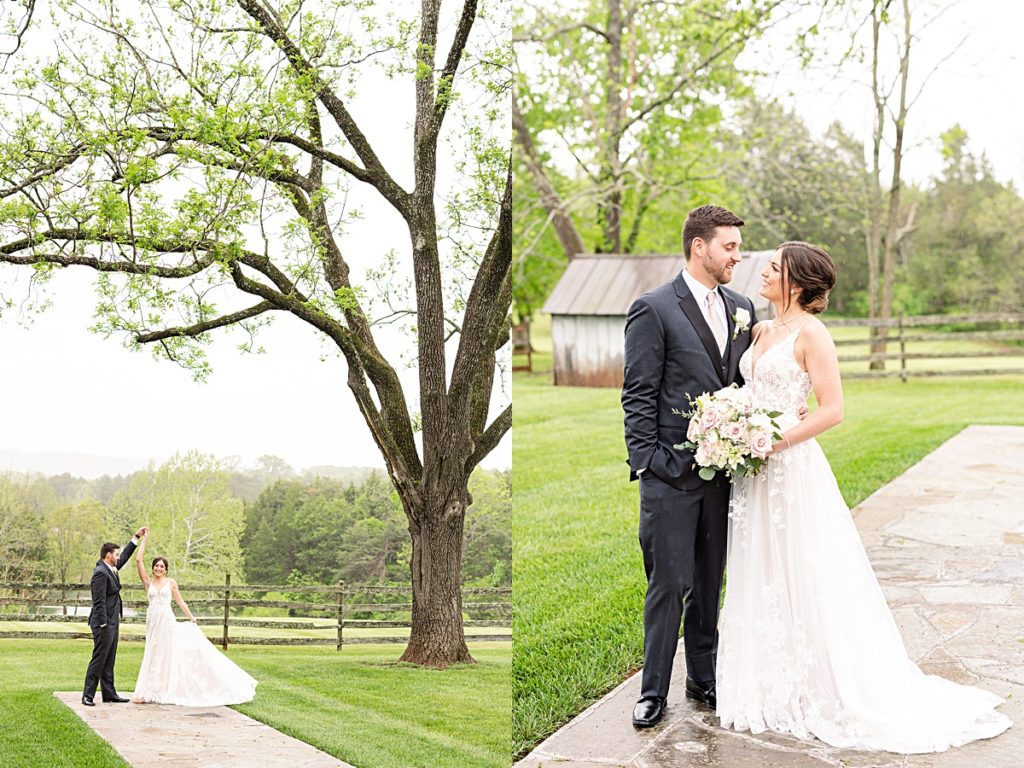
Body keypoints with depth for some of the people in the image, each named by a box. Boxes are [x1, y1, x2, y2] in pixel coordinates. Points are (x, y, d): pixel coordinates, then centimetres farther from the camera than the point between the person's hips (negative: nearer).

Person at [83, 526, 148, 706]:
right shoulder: (100, 573, -17)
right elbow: (99, 602, -20)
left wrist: (136, 537, 29)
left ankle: (109, 694, 17)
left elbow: (125, 556, 29)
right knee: (99, 659, -7)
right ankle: (88, 696, -4)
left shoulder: (111, 569, 11)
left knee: (109, 661, 12)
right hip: (104, 623, -10)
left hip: (112, 622, 10)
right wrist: (103, 625, -22)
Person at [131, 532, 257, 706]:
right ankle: (151, 691, 9)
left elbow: (180, 602, 8)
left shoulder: (171, 582, 5)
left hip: (167, 621, -1)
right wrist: (144, 539, 2)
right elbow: (139, 560, 0)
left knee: (168, 654, 1)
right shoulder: (148, 582, 5)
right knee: (153, 655, 4)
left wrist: (192, 618, 4)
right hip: (152, 620, 1)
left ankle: (168, 690, 5)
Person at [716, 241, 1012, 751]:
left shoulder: (810, 333, -11)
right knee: (762, 582, 12)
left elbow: (832, 410, -15)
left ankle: (825, 692, 12)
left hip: (793, 469, -8)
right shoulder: (760, 331, 12)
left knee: (805, 582, 0)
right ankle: (775, 687, 23)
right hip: (756, 475, 8)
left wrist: (773, 442, -18)